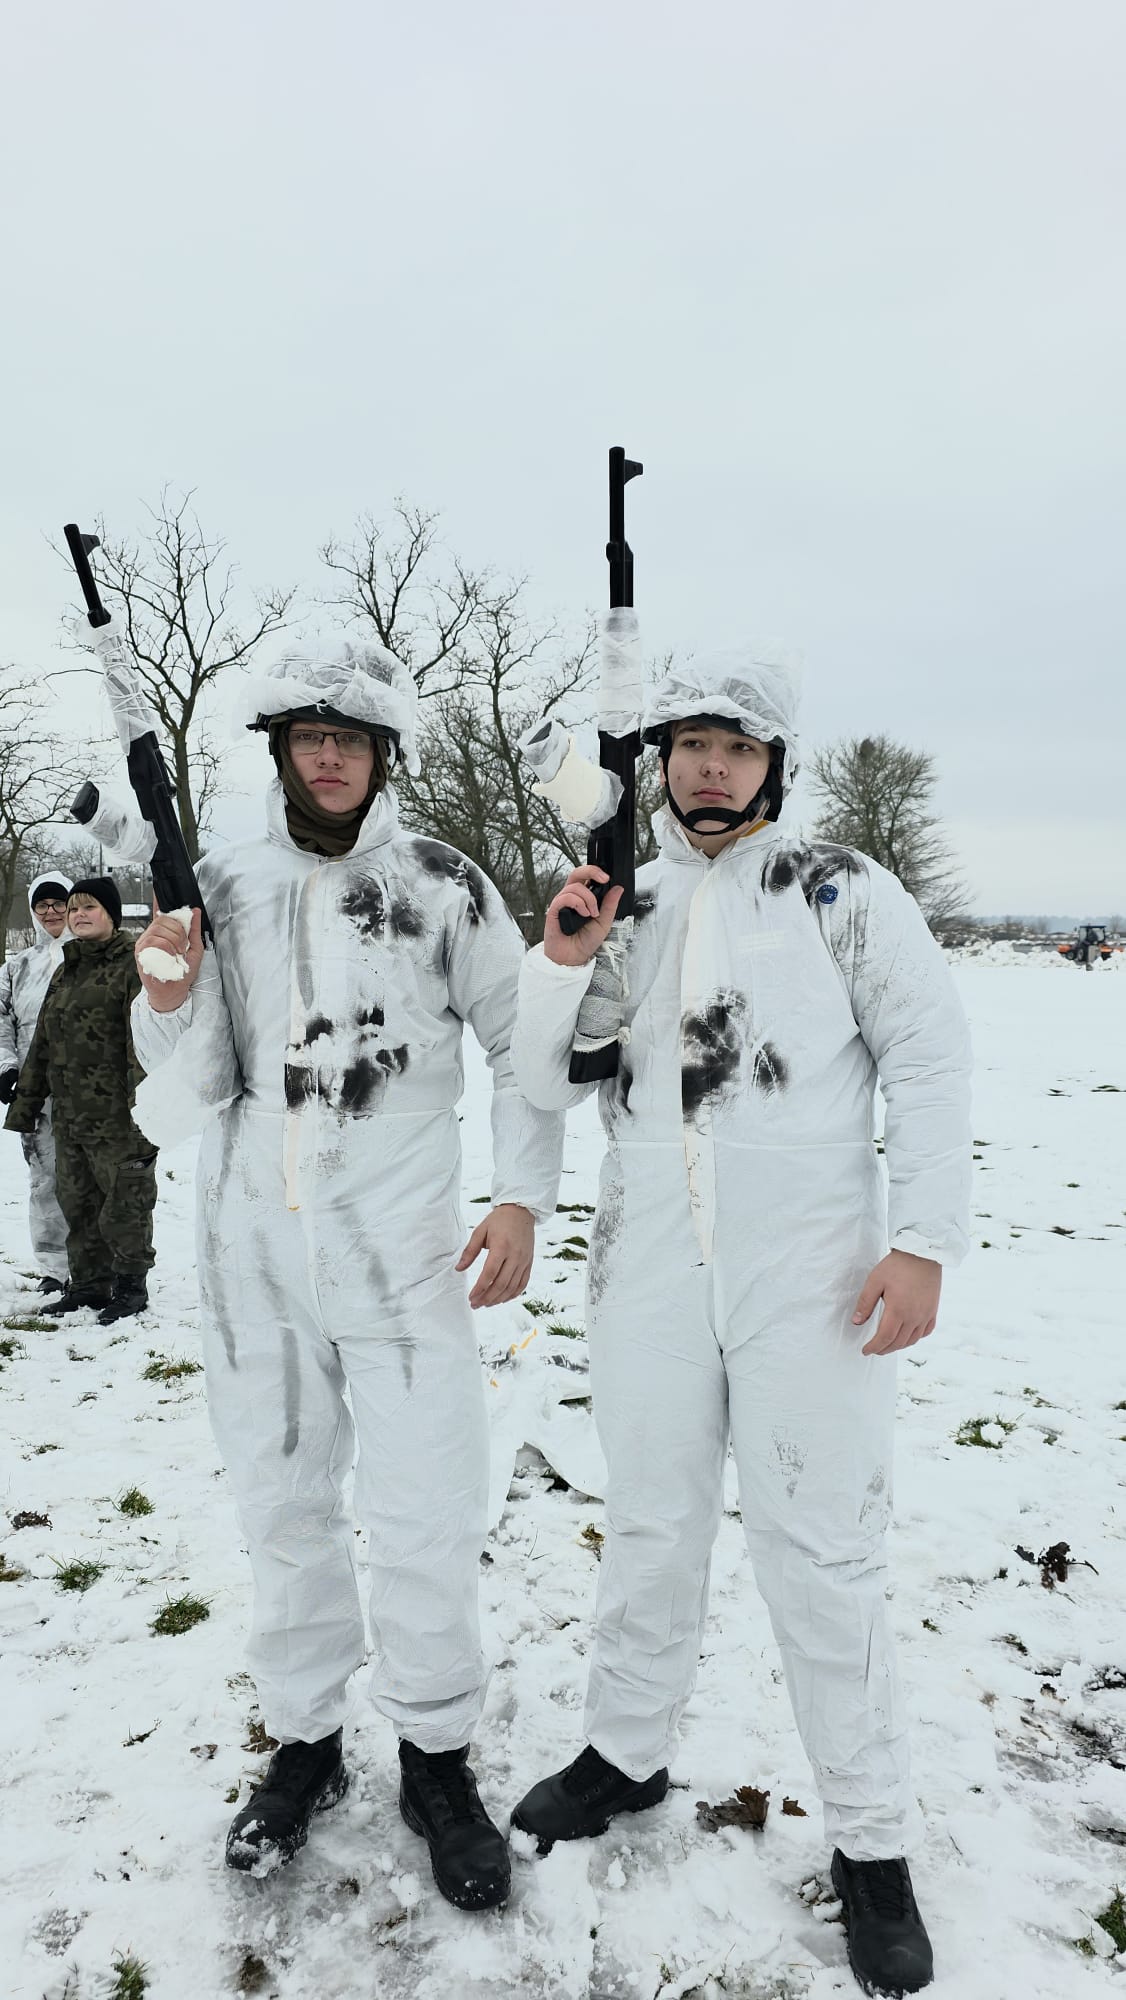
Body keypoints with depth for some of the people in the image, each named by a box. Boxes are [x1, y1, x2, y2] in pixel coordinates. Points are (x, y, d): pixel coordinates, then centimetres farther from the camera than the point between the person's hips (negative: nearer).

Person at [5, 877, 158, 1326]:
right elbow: (41, 1044, 21)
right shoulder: (66, 971, 16)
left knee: (124, 1204, 1)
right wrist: (25, 1103, 18)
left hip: (117, 1118, -8)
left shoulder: (133, 967, -9)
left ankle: (131, 1285, 17)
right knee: (77, 1202, 14)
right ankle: (89, 1283, 28)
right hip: (70, 1116, 8)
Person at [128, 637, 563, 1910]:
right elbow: (195, 1085, 3)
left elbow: (520, 1047, 4)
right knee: (281, 1508, 15)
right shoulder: (221, 888, 3)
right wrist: (170, 995, -17)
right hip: (253, 1247, 3)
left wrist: (522, 1195, -6)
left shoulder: (445, 888, -3)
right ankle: (304, 1740, 37)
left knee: (424, 1519, 2)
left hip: (402, 1248, -2)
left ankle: (436, 1757, 27)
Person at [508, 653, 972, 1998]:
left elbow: (929, 1056, -3)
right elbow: (545, 1082, 6)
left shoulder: (841, 892, -1)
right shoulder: (623, 905, 8)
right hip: (647, 1274, 4)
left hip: (810, 1280, -3)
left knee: (820, 1551, 4)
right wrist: (559, 961, -12)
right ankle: (627, 1752, 39)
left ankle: (871, 1842, 25)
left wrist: (923, 1242, -10)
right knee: (651, 1527, 17)